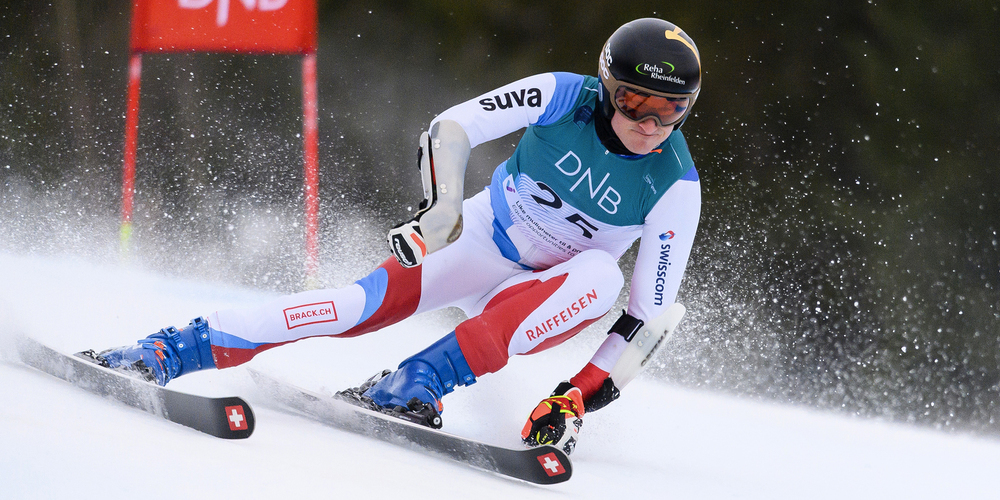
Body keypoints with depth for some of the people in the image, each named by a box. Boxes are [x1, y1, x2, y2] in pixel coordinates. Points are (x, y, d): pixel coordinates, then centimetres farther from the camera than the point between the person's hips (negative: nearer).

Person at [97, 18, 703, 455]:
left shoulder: (675, 187, -20)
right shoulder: (564, 97, -19)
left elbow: (648, 312, -17)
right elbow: (450, 128, -16)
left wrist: (580, 394, -24)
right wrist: (441, 207, -34)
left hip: (553, 294, 0)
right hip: (482, 237, 0)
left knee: (600, 275, -34)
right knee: (386, 295, -26)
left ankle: (421, 380, -39)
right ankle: (174, 350, -28)